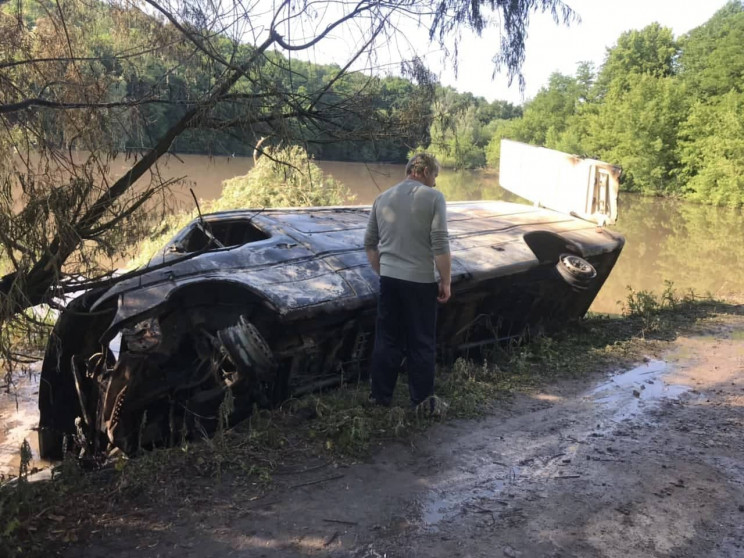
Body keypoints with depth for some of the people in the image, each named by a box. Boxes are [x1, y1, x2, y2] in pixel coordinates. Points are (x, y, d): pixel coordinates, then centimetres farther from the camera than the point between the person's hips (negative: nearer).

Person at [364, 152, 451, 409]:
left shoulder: (383, 197, 10)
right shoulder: (433, 197, -7)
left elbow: (369, 242, 14)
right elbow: (440, 245, -13)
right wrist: (445, 282, -6)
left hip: (389, 279, 5)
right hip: (420, 281, -5)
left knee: (387, 341, 13)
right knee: (421, 344, 6)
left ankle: (380, 398, 20)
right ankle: (422, 402, 15)